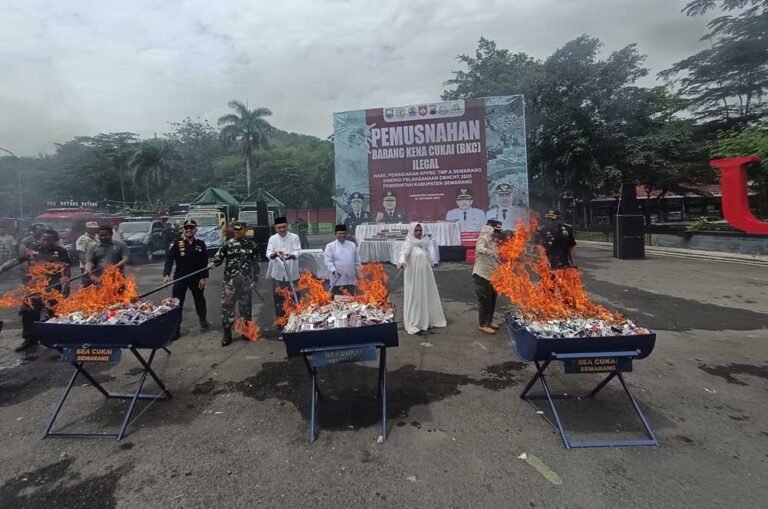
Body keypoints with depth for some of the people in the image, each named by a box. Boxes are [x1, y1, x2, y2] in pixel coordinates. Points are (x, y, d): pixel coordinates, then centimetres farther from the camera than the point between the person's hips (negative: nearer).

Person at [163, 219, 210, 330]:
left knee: (200, 299, 14)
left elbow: (205, 262, 0)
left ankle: (203, 320, 29)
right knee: (177, 301, 4)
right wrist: (166, 274, -25)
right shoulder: (177, 244, -4)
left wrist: (203, 277, -6)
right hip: (180, 277, -1)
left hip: (196, 278, 2)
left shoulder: (201, 244, 1)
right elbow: (169, 259, -12)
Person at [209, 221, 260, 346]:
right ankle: (227, 334, 10)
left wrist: (255, 278, 6)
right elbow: (218, 257, 2)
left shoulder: (252, 245, 5)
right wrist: (212, 263, -21)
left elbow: (255, 262, 9)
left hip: (245, 280, 1)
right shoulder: (227, 244, 2)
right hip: (230, 280, -1)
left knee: (245, 305, 11)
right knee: (227, 305, -1)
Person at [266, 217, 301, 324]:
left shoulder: (294, 237, -2)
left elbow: (297, 252, -11)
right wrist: (275, 254, -29)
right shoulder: (272, 239, 3)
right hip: (278, 275, 1)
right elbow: (268, 254, -6)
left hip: (292, 274, -1)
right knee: (279, 300, 8)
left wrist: (291, 255, -34)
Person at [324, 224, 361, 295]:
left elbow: (357, 261, 14)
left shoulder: (352, 245, 12)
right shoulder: (330, 246, 1)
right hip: (337, 281, -3)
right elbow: (328, 262, -6)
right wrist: (334, 271, -22)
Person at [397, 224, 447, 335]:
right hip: (413, 275, -8)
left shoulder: (424, 242, 10)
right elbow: (404, 252, -28)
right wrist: (402, 261, -47)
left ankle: (427, 321, 28)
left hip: (425, 274, 8)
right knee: (415, 298, -5)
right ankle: (414, 325, -1)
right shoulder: (410, 242, -10)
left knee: (427, 297, 15)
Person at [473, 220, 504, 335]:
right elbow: (480, 248, -37)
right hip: (482, 275, -9)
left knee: (492, 300, 17)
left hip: (493, 275, 9)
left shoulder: (494, 241, 12)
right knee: (485, 301, -3)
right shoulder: (483, 239, -14)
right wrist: (487, 251, -56)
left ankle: (489, 321, 31)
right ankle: (483, 325, 7)